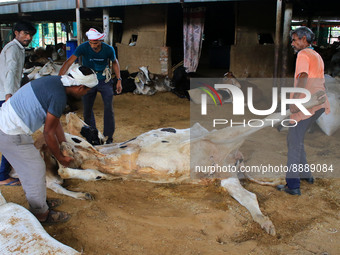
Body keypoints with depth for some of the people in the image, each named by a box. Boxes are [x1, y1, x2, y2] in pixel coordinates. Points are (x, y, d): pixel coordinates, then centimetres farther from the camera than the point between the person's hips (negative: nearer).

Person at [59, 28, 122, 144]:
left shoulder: (108, 49, -16)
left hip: (104, 80, 0)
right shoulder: (83, 47, -22)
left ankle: (109, 136, 8)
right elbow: (69, 62, -30)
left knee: (108, 108, -6)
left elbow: (115, 62, 5)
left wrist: (119, 80, 1)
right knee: (87, 109, 7)